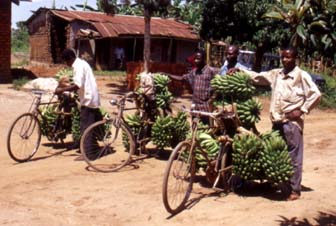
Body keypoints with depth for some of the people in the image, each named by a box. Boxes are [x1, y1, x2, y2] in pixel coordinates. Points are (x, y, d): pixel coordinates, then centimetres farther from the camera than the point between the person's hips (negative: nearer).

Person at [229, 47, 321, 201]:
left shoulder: (302, 75, -4)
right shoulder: (276, 74, 13)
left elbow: (315, 94, -8)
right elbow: (257, 77, 17)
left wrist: (302, 110, -10)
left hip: (292, 122, -6)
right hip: (277, 120, 6)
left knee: (293, 156, -1)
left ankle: (295, 190, 6)